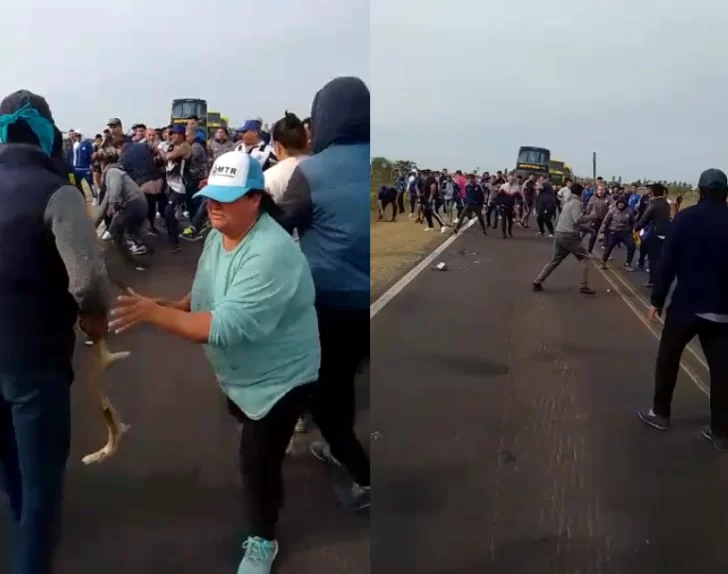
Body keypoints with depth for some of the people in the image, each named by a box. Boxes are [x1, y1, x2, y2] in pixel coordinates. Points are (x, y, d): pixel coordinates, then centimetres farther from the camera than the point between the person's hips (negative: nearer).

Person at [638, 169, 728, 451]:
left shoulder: (685, 217, -6)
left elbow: (668, 261, -10)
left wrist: (657, 299, -4)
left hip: (686, 303, -2)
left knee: (668, 357, 15)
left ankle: (660, 413, 23)